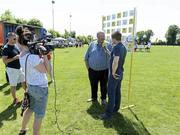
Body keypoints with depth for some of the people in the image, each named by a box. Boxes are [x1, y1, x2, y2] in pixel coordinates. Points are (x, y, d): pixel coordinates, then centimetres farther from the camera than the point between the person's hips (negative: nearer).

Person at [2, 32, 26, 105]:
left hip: (19, 68, 7)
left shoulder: (15, 46, 6)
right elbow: (4, 61, -20)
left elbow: (19, 54, 20)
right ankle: (15, 99, 21)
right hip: (12, 69, -7)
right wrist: (15, 58, -25)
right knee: (13, 85, 6)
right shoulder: (6, 48, -17)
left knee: (24, 81, 18)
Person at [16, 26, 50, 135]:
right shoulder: (32, 57, -28)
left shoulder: (22, 55, 1)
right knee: (39, 115, 10)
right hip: (40, 88, -9)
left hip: (31, 86, 9)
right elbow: (46, 70, -17)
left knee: (30, 108, 30)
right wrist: (44, 54, -17)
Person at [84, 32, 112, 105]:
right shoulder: (92, 44, 3)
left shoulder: (108, 45, -1)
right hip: (92, 70, 2)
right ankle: (94, 97, 36)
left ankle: (103, 99, 30)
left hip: (104, 70, -1)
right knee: (93, 85, 16)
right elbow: (86, 57, 8)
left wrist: (105, 48, -20)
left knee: (103, 86, 11)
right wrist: (88, 67, 6)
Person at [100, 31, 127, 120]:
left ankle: (108, 113, 3)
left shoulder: (117, 47, -21)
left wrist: (113, 72, -19)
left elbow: (115, 61, -33)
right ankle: (116, 108, 31)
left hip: (115, 74, -9)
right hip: (120, 73, 9)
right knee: (117, 91, 17)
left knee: (111, 93, -4)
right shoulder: (124, 47, 7)